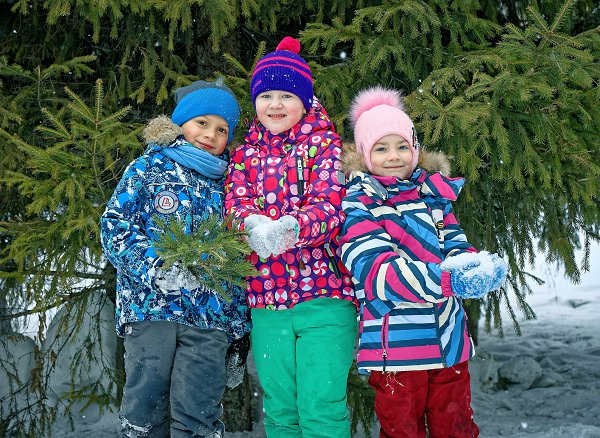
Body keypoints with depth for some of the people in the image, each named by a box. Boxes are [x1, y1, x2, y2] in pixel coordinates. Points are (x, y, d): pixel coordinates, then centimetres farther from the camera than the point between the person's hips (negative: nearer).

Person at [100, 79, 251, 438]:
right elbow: (115, 226, -1)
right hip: (151, 306, -2)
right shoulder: (148, 169, 8)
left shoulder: (225, 184, 17)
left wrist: (240, 323, 14)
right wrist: (156, 267, -17)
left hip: (210, 315, 2)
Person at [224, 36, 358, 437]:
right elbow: (235, 205, -1)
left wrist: (290, 227, -34)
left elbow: (330, 206, -12)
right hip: (266, 299, 4)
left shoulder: (325, 144, 2)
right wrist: (255, 226, -26)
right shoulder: (245, 155, 14)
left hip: (324, 292, -4)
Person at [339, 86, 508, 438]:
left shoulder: (434, 195, 9)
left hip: (449, 340, 5)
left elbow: (456, 248, 4)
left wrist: (481, 266, -21)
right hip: (397, 346, -4)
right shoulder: (358, 206, -9)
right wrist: (446, 279, -35)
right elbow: (376, 270, -21)